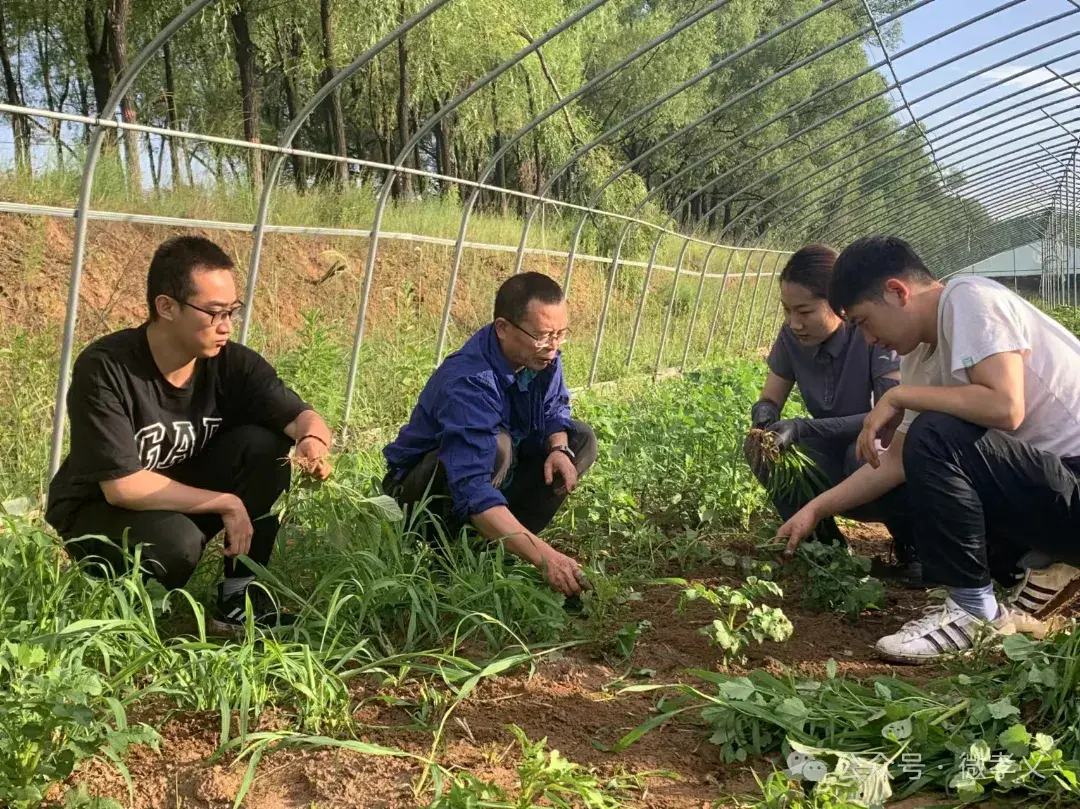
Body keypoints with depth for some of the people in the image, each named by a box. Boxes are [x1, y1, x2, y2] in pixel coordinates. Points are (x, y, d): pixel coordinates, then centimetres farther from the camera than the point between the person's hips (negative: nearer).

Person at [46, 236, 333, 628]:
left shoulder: (232, 362, -13)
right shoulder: (104, 368, -27)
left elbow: (304, 417, -17)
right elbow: (122, 485, -29)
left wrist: (313, 442, -43)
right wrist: (226, 503, -25)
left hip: (187, 500, 5)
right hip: (96, 511, -5)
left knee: (264, 445, -19)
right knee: (175, 542, -36)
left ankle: (241, 592, -8)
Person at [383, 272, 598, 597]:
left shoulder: (540, 356, -13)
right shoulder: (468, 384, -36)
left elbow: (555, 409, 6)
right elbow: (473, 492, -46)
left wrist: (559, 448, -19)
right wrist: (544, 557, -54)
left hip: (491, 474, 8)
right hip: (420, 484, -8)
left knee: (582, 438, 0)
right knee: (495, 446, -36)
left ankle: (497, 544, -7)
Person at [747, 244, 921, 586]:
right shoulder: (791, 337, -8)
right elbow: (769, 400, -1)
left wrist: (803, 428, -38)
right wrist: (764, 416, -27)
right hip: (834, 471, 5)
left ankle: (914, 549, -9)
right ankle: (825, 545, 0)